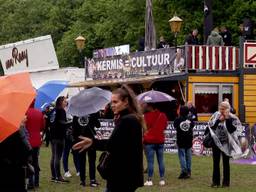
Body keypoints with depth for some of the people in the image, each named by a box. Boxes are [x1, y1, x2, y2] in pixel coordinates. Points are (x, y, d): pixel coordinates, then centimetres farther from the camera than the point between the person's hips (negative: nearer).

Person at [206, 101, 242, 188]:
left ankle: (226, 182, 12)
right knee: (216, 162, 5)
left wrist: (227, 119, -21)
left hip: (226, 143, -3)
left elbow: (232, 130, -19)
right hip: (216, 142, 3)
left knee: (226, 163, 5)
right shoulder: (216, 116, 1)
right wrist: (218, 120, -16)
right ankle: (215, 181, 12)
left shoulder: (232, 118, -8)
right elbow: (211, 127, -6)